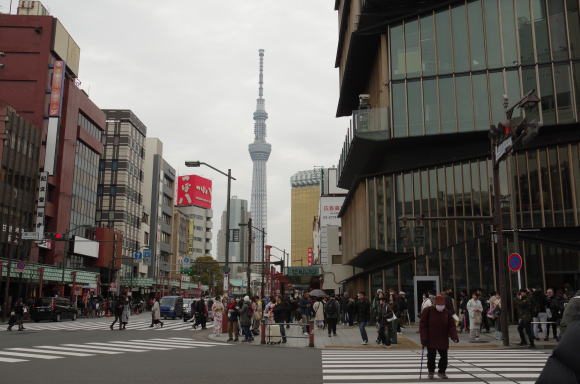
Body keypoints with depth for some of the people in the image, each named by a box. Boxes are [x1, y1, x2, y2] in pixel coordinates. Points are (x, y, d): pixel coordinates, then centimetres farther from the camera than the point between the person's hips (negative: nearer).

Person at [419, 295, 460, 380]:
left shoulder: (446, 313, 1)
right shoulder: (428, 311, -9)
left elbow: (451, 326, 0)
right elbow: (423, 325, -9)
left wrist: (454, 336, -16)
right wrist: (424, 339, -13)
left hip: (443, 340, 3)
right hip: (431, 340, -3)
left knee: (444, 356, 5)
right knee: (431, 356, 4)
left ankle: (442, 372, 24)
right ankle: (431, 372, 24)